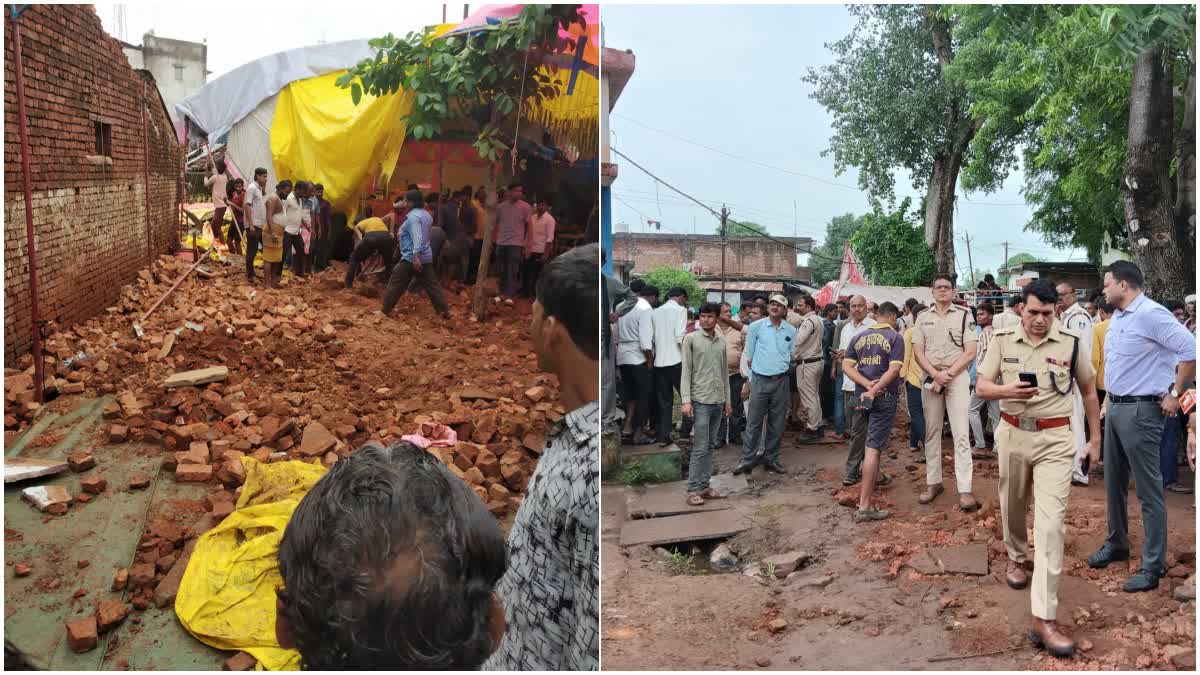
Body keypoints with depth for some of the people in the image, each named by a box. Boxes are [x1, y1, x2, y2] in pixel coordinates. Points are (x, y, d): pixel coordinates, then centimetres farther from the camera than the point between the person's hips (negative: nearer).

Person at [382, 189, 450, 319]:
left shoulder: (413, 216, -15)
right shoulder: (427, 215, 13)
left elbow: (417, 237, -28)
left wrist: (416, 255, -35)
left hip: (411, 258, -9)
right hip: (426, 257, 9)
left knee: (395, 284, 2)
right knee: (431, 285, 8)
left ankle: (385, 310, 7)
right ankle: (445, 311, 4)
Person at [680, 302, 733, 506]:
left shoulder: (721, 341, 12)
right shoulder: (691, 339, -3)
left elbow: (725, 372, 16)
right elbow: (685, 371, -7)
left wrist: (728, 400, 15)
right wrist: (686, 400, -15)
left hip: (718, 401, 5)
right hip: (700, 400, -5)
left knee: (710, 446, 9)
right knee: (700, 448, -6)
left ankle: (704, 486, 15)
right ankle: (693, 490, 0)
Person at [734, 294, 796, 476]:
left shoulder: (791, 330, 6)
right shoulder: (756, 326, 1)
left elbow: (791, 356, 16)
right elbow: (749, 356, 5)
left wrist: (779, 364, 7)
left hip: (781, 381, 2)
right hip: (760, 379, -2)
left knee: (777, 424, 8)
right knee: (754, 422, -1)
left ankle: (771, 458, 19)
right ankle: (748, 459, 6)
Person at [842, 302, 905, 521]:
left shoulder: (859, 337, 9)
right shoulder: (895, 337, -5)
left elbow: (846, 366, 1)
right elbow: (894, 369, -16)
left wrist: (867, 384, -9)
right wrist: (875, 390, -15)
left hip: (861, 395, 6)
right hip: (884, 396, -5)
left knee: (873, 439, 28)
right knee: (873, 446, -10)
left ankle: (877, 476, 50)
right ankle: (864, 506, -14)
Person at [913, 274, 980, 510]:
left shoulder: (964, 315, 2)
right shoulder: (923, 317, 10)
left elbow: (970, 352, -4)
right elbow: (917, 352, 4)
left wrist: (948, 373, -13)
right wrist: (936, 374, -11)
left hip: (957, 376, -3)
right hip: (930, 377, 3)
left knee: (960, 433, -7)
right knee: (932, 432, 8)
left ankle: (965, 489, -9)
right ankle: (934, 482, 17)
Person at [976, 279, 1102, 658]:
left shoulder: (1071, 343, -3)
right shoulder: (1002, 341, -1)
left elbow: (1088, 390, 10)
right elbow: (982, 387, -1)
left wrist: (1095, 437, 13)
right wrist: (1009, 390, -23)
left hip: (1055, 439, -2)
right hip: (1012, 434, 2)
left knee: (1051, 523, -10)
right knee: (1013, 505, 20)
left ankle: (1044, 620, -12)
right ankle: (1017, 557, 52)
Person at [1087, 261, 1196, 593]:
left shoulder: (1150, 314, -16)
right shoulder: (1118, 317, 12)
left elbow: (1191, 349, -22)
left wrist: (1174, 394, -16)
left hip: (1140, 411, -10)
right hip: (1115, 407, 10)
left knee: (1148, 490, -3)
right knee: (1114, 482, 19)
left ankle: (1153, 565, 4)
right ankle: (1117, 544, 34)